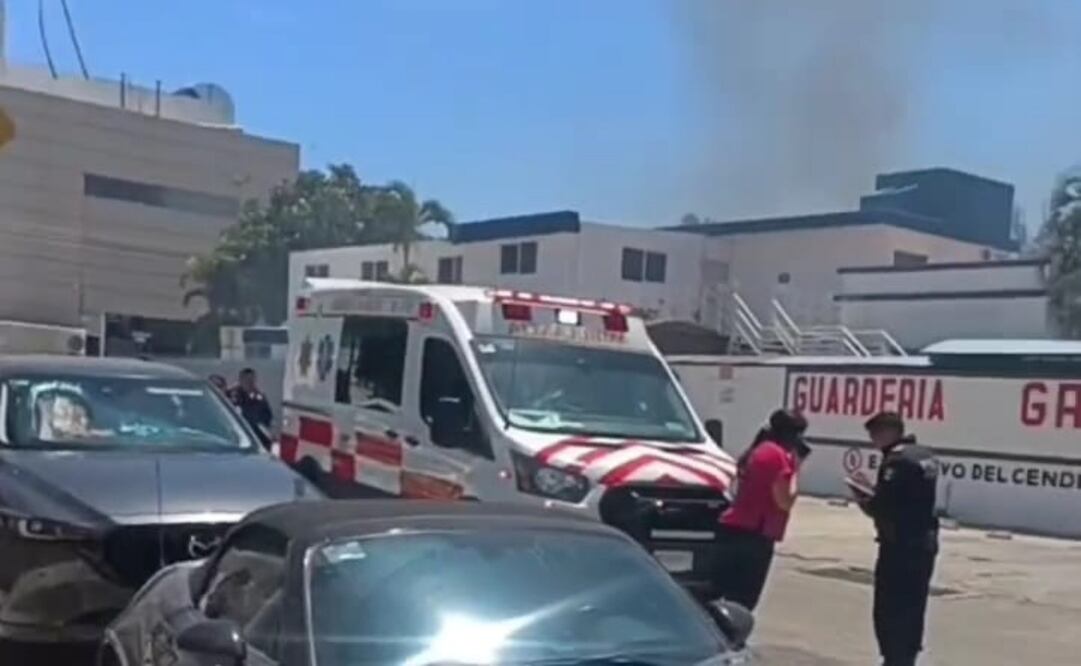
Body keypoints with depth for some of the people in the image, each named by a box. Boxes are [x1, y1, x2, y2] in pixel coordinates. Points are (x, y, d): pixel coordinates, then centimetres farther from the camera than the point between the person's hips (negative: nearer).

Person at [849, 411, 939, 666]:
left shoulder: (897, 460, -18)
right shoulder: (925, 457, 12)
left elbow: (883, 507, -22)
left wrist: (864, 500, -1)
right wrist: (872, 493, 12)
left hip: (900, 546, -10)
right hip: (924, 543, 10)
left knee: (889, 613, -2)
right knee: (912, 611, 16)